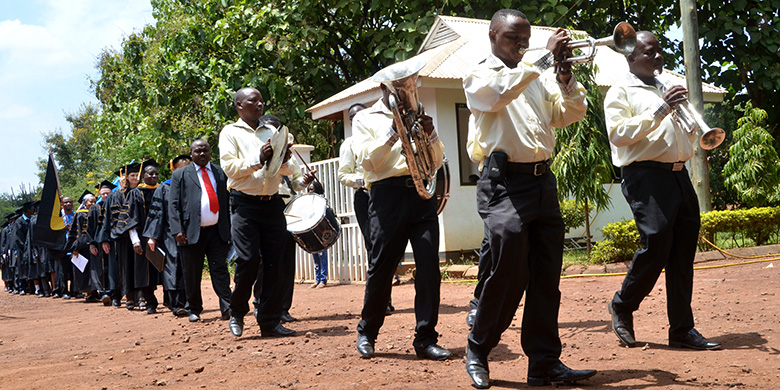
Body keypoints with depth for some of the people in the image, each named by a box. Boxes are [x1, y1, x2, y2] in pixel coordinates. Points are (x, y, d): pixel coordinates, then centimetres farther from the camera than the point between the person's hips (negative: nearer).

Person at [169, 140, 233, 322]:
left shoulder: (220, 173, 15)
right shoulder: (180, 175, 9)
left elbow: (228, 201, 13)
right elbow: (173, 205, 3)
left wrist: (230, 229, 4)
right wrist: (177, 230, -10)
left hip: (218, 231, 1)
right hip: (192, 232, -1)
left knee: (220, 270, -3)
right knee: (192, 274, 5)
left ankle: (227, 307, -6)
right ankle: (194, 310, 18)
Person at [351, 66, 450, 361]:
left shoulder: (416, 117, 23)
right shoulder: (365, 118, 13)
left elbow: (436, 162, 15)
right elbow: (367, 159, -4)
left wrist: (430, 134, -2)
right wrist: (393, 132, -13)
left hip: (421, 192, 3)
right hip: (387, 194, -3)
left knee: (429, 267, -5)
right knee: (382, 267, -1)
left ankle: (425, 339, 3)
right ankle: (367, 333, 19)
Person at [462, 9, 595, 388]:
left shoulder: (536, 78, 22)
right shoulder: (478, 76, 5)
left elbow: (571, 114, 16)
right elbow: (500, 94, -18)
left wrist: (566, 81, -2)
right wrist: (546, 57, -15)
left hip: (543, 182, 6)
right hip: (504, 182, -6)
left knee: (546, 277, 4)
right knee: (510, 272, -11)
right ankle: (478, 349, 9)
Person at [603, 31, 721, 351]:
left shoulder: (667, 88, 26)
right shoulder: (620, 92, 3)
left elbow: (687, 136, 29)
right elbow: (618, 133, -12)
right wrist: (660, 110, -17)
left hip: (679, 175, 7)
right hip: (646, 175, -7)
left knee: (683, 252, 3)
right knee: (657, 243, -16)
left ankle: (682, 329, 8)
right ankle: (622, 306, 7)